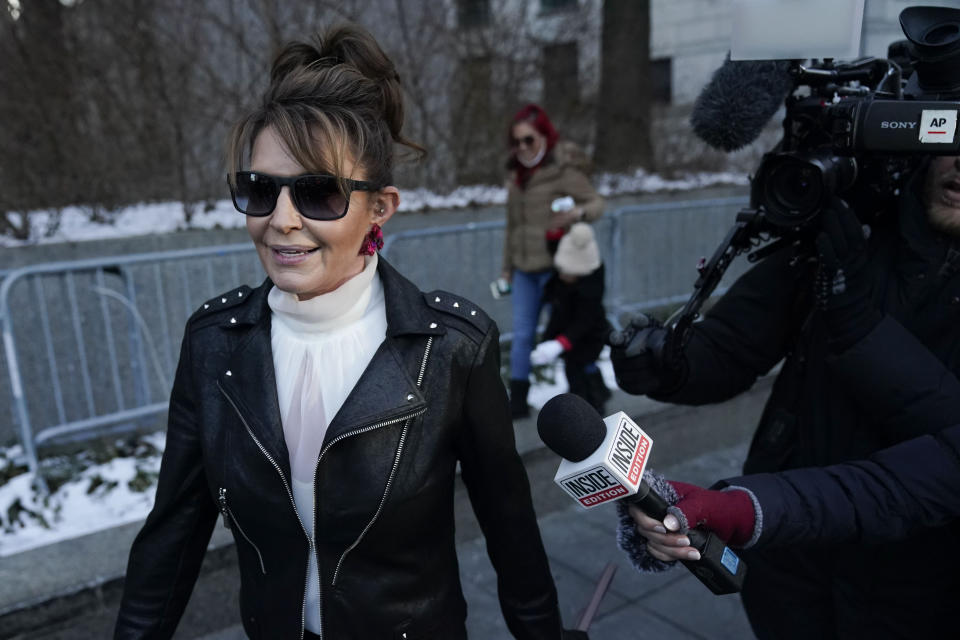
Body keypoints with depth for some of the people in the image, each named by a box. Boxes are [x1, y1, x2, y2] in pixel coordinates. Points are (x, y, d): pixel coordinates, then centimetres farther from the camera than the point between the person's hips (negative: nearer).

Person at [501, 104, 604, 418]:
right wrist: (507, 267, 19)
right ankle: (518, 400, 15)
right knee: (521, 334, 7)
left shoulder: (564, 170, -8)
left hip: (555, 266, -6)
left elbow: (597, 202, -9)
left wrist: (578, 212, -33)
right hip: (524, 270, 6)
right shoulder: (517, 174, 13)